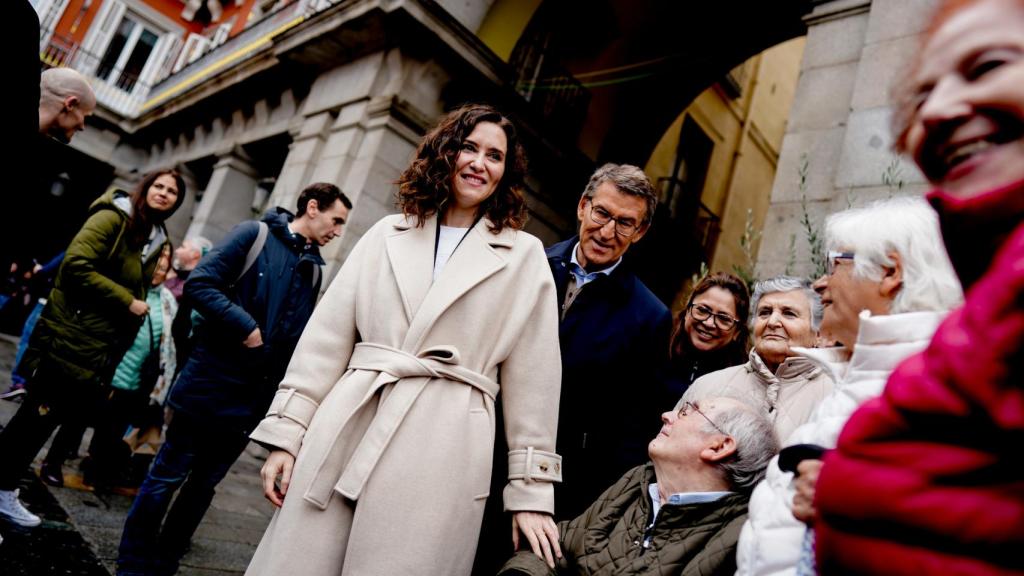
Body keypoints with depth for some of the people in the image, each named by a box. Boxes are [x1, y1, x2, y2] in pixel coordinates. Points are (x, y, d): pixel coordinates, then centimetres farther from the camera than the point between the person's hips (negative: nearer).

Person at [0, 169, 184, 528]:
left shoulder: (156, 239, 13)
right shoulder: (113, 217, -10)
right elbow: (76, 265, -20)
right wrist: (127, 301, -18)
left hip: (101, 349, 8)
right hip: (70, 338, -7)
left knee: (46, 417, 15)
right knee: (36, 414, 0)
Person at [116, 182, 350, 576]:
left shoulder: (313, 268, 11)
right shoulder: (255, 235, -5)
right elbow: (199, 283, -12)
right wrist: (245, 327, -18)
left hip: (252, 400, 5)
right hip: (210, 385, -5)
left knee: (204, 483, 15)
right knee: (169, 475, 7)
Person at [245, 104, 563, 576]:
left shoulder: (524, 257, 5)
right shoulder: (387, 234, 11)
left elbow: (531, 379, 3)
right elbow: (326, 338, 8)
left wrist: (531, 490, 3)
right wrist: (286, 432, 3)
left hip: (442, 454, -2)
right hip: (342, 433, 3)